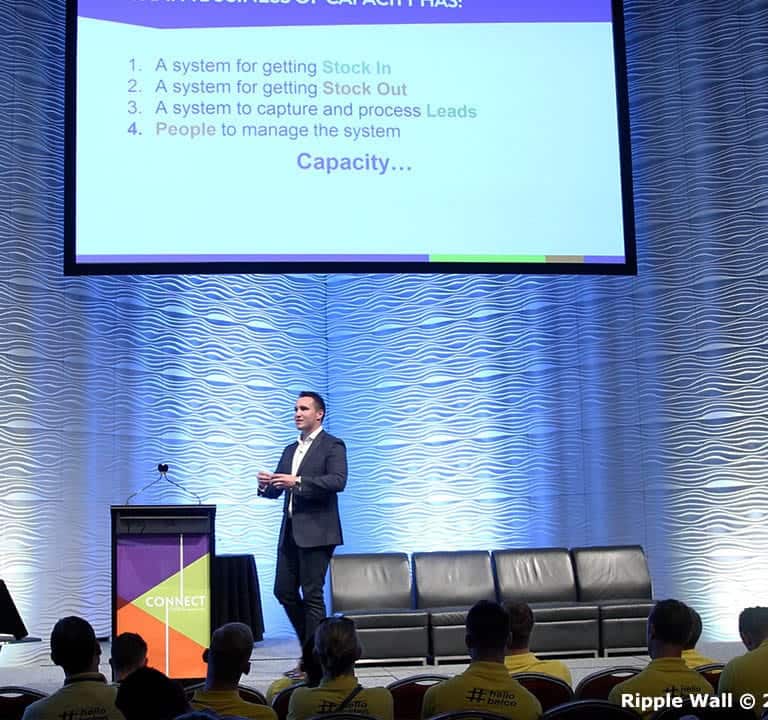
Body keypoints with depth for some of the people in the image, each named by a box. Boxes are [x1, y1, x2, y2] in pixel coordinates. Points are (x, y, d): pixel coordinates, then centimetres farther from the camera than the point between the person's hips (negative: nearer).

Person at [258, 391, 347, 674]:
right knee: (284, 591, 8)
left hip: (316, 531, -7)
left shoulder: (332, 446, -3)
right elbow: (277, 490, 17)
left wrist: (298, 482, -26)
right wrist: (266, 485, -7)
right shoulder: (290, 450, 19)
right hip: (290, 531, 8)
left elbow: (338, 481, -19)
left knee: (312, 595, -5)